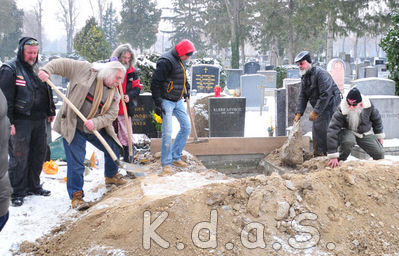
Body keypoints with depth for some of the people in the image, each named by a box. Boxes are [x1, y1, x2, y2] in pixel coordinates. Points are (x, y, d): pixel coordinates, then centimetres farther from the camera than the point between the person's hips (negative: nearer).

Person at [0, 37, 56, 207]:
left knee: (39, 153, 13)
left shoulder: (38, 68, 15)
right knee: (19, 157, -4)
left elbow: (47, 91, 25)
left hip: (39, 120, 7)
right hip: (20, 121, -7)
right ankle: (17, 193, 6)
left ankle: (33, 185, 28)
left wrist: (51, 112, 21)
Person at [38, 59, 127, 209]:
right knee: (76, 163, -8)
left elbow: (111, 114, -5)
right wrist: (46, 70, -25)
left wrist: (95, 123, -22)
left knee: (114, 149, 16)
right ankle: (76, 195, 5)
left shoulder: (114, 93, 4)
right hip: (73, 127, -6)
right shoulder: (85, 70, -9)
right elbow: (62, 64, -8)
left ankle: (111, 176, 42)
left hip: (96, 129, 6)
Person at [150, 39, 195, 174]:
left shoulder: (181, 61, 8)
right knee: (167, 132, -10)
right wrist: (158, 103, -21)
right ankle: (166, 163, 3)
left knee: (186, 127, 9)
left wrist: (186, 89, 21)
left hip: (178, 101, 9)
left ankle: (175, 157, 20)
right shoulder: (166, 61, -19)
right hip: (166, 101, -9)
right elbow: (155, 82, -20)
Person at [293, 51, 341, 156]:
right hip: (319, 107, 9)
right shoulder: (304, 77, 8)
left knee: (321, 129, -14)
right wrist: (298, 113, -3)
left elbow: (325, 95, -26)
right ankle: (317, 154, 22)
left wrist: (315, 112, -25)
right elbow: (302, 97, 8)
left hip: (330, 105, -9)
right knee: (316, 129, 11)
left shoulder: (320, 73, -21)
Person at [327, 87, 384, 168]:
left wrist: (379, 135, 10)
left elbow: (376, 118, 3)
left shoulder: (368, 105, -19)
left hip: (365, 133, 4)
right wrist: (333, 156, -32)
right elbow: (333, 130, -29)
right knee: (349, 141, -39)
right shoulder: (341, 111, -29)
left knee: (379, 153, -9)